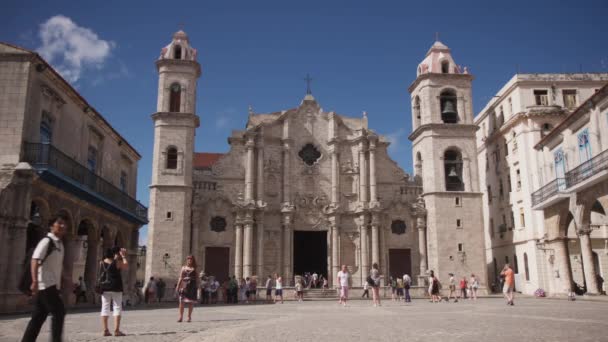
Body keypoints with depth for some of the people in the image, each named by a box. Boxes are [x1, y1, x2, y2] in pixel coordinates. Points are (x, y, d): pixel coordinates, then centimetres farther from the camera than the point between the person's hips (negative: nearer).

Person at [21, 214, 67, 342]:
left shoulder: (59, 244, 16)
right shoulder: (47, 241, -11)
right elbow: (35, 260, -21)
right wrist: (35, 281, -31)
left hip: (52, 285, 9)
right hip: (46, 284, -9)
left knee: (38, 317, 10)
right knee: (59, 312, -7)